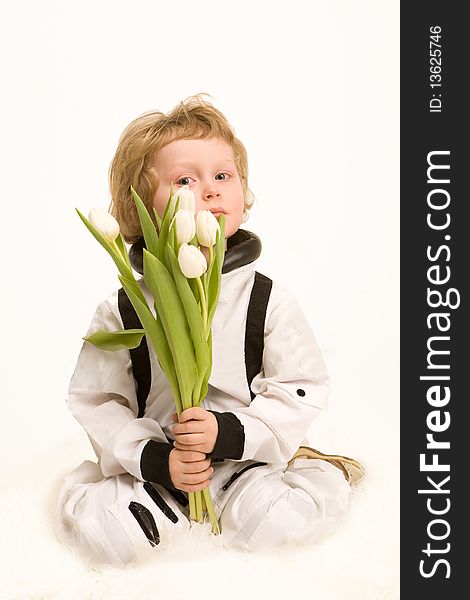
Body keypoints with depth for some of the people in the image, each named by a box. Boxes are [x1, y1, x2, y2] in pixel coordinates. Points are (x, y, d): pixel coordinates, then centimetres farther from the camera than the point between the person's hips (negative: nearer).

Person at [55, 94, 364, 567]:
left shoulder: (270, 301, -7)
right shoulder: (123, 309, -7)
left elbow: (299, 394, -7)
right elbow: (97, 402, -4)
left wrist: (230, 432, -22)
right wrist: (155, 458, -18)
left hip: (246, 457, 0)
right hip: (152, 463, 0)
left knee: (271, 520, -26)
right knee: (96, 525, -22)